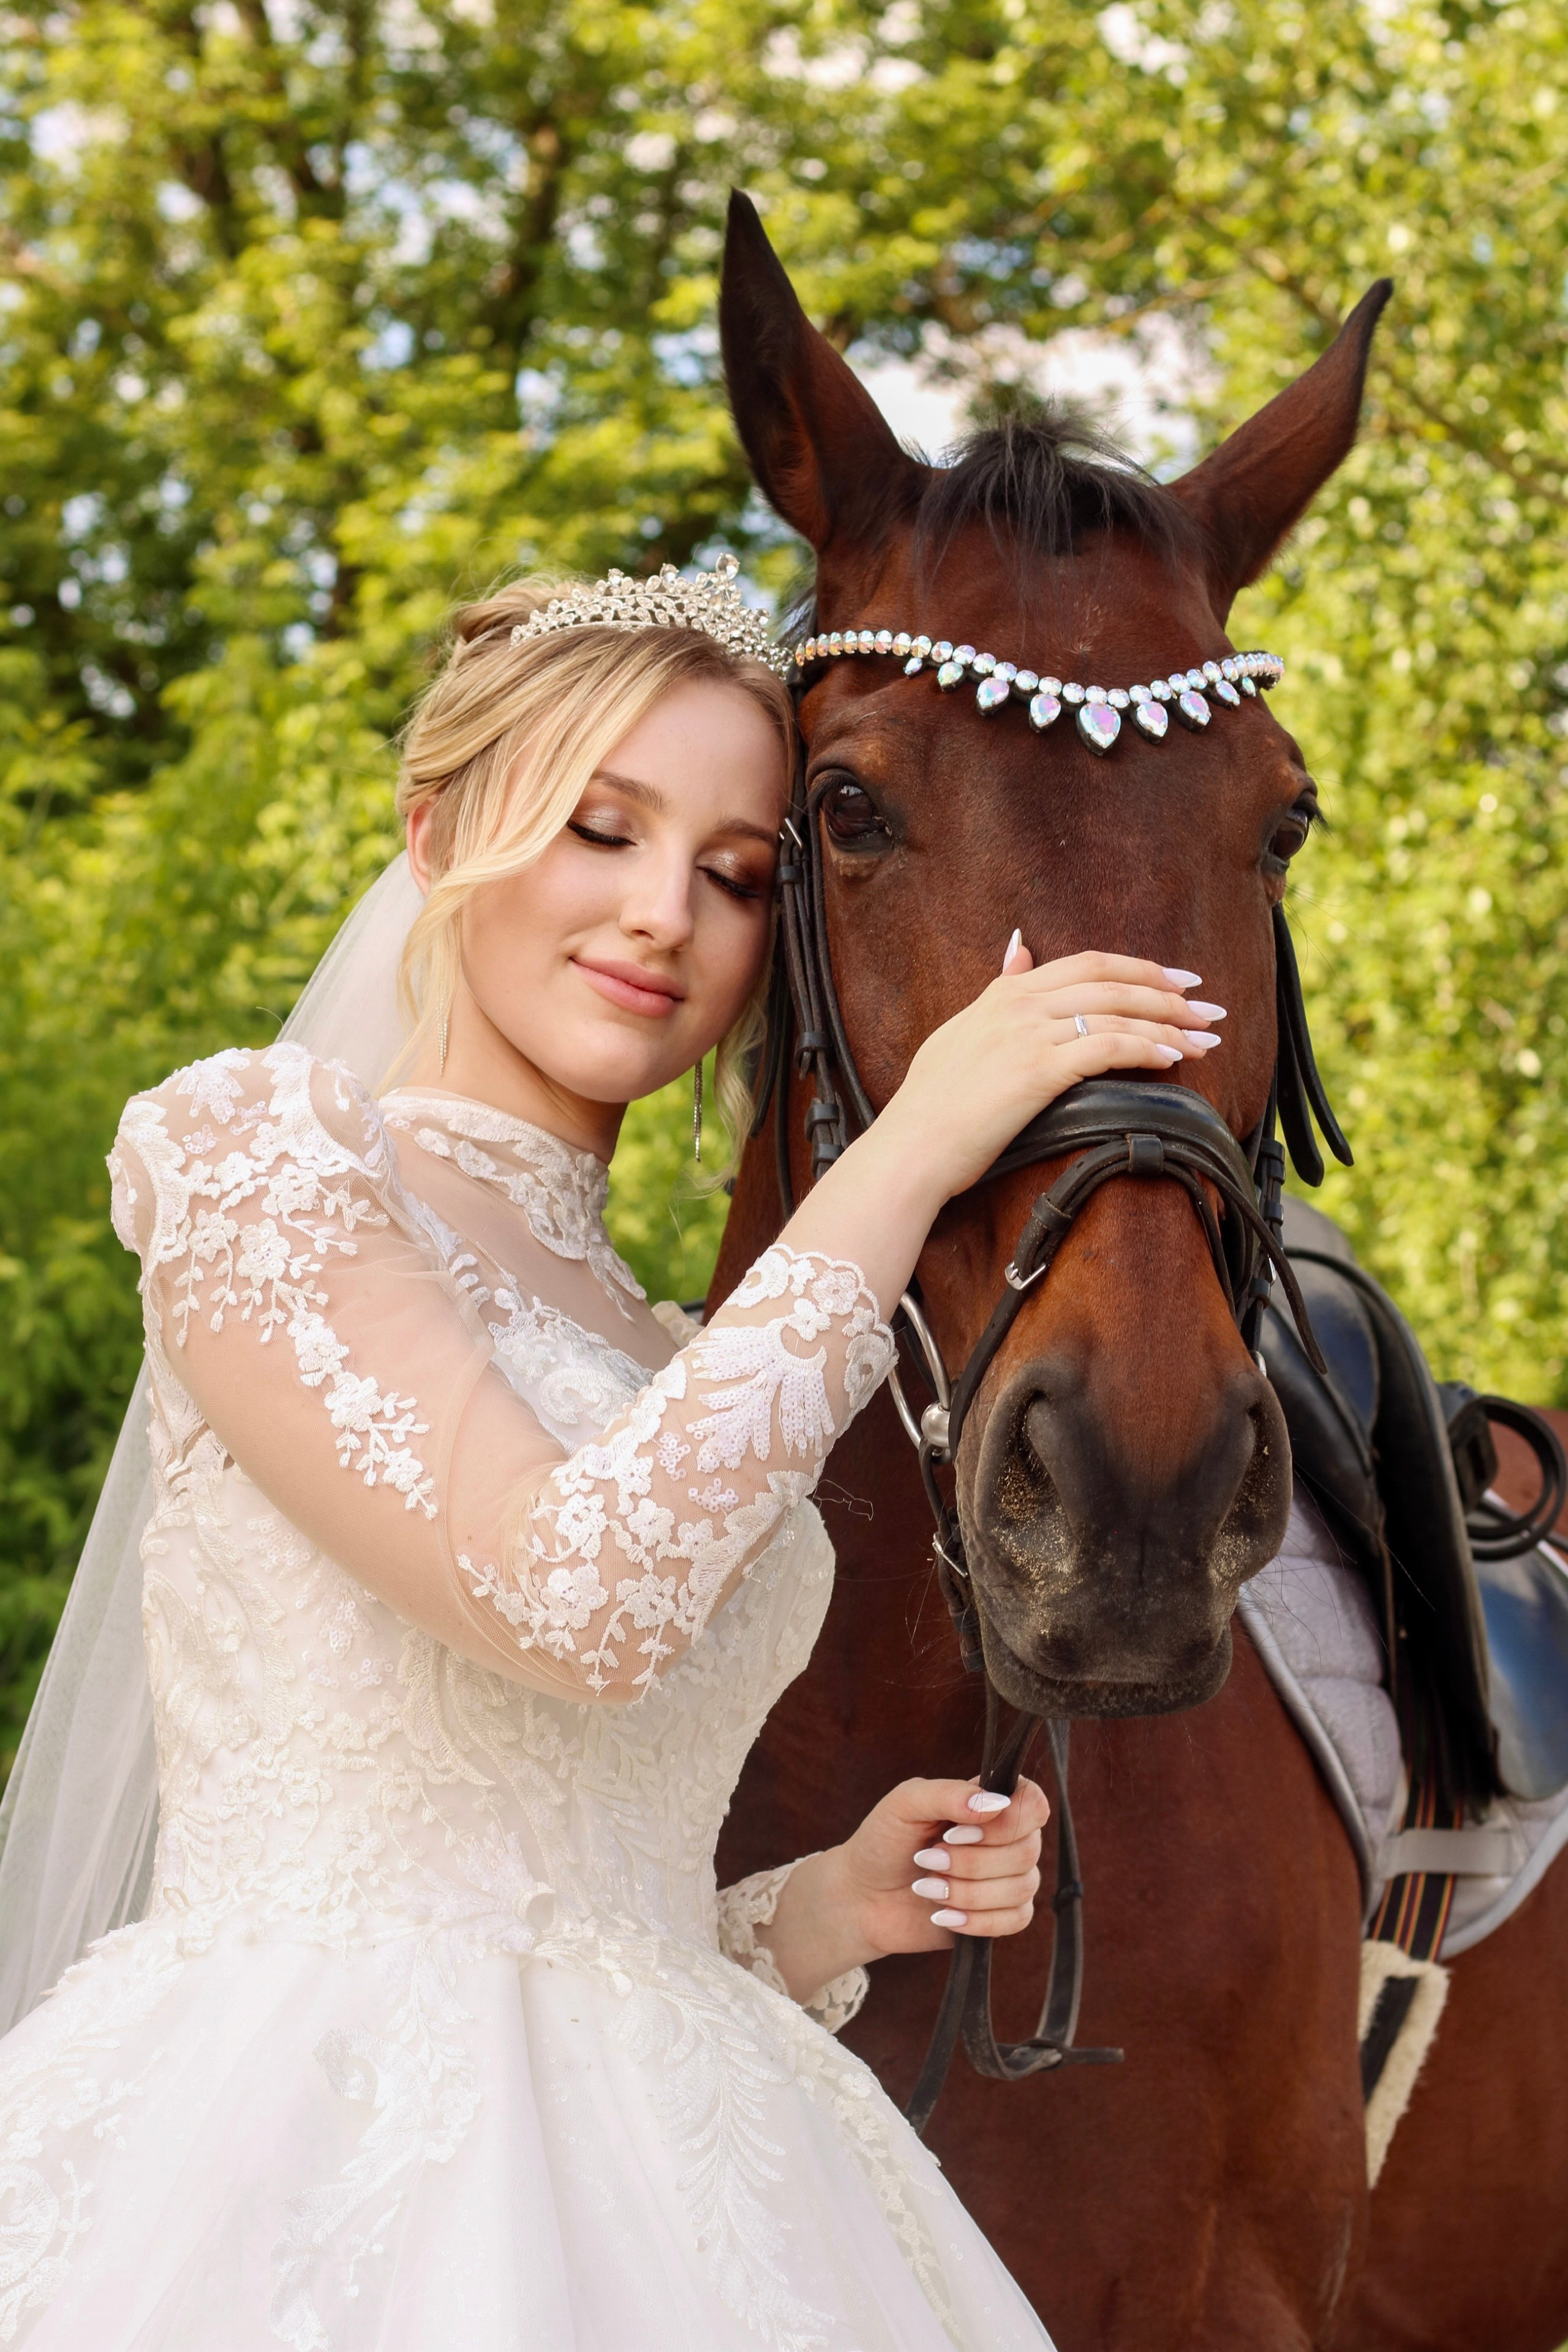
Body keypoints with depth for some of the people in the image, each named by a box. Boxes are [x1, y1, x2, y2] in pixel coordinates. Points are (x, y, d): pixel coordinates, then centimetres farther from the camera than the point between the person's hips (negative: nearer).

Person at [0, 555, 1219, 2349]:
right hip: (313, 2144, -6)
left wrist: (821, 1912, 3)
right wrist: (908, 1155, -12)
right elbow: (574, 1596, -18)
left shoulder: (659, 1373, 19)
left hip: (659, 2169, 6)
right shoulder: (257, 1149, -2)